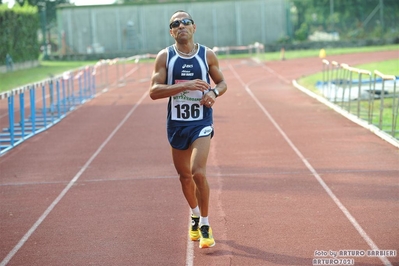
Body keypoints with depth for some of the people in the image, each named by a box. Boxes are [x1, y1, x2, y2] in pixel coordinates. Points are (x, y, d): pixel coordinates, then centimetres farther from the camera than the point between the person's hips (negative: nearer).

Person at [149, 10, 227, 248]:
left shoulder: (207, 55, -1)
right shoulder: (165, 57, -3)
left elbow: (222, 82, 12)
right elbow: (154, 91, -11)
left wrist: (214, 93, -11)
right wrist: (185, 86, -23)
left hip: (201, 122, -2)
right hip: (176, 123, 2)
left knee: (198, 173, -17)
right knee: (185, 176, 14)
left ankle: (205, 226, -3)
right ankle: (195, 216, 39)